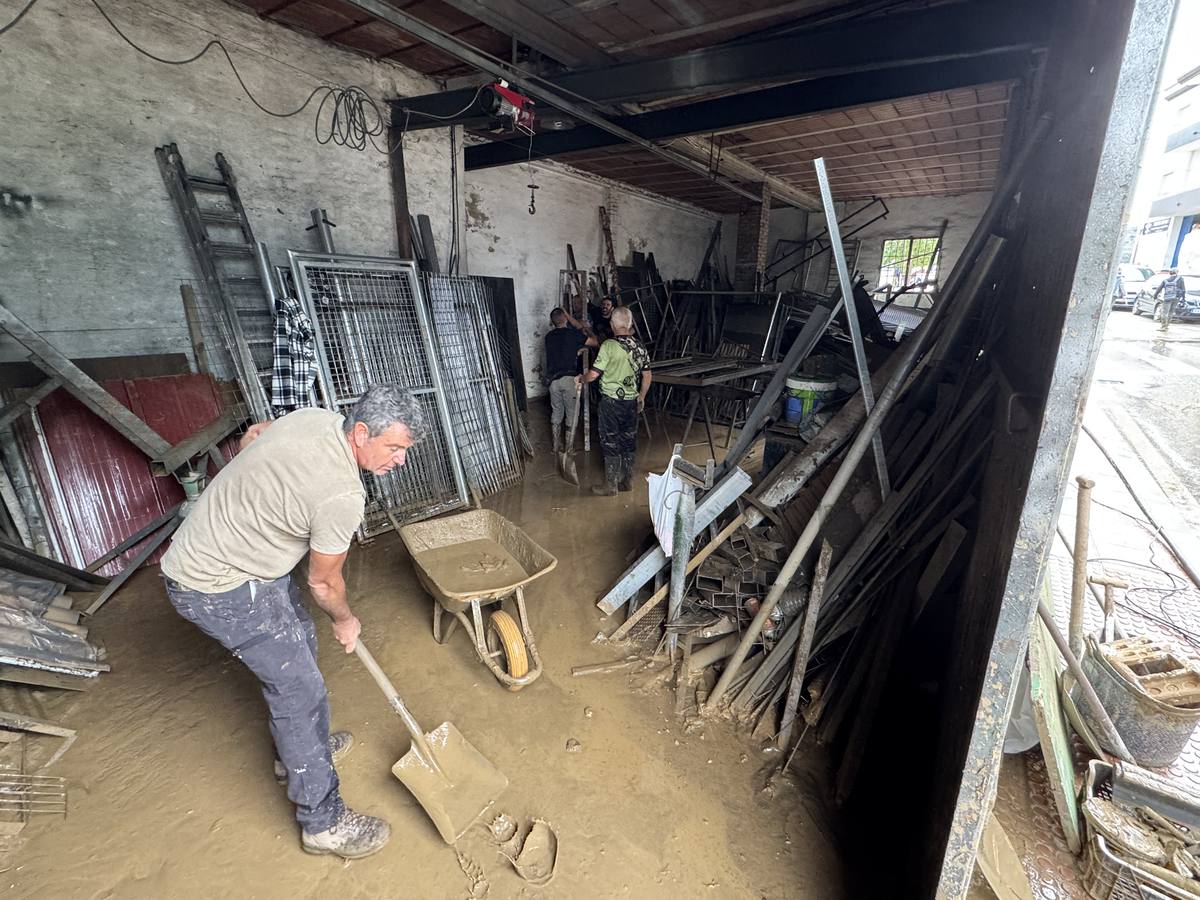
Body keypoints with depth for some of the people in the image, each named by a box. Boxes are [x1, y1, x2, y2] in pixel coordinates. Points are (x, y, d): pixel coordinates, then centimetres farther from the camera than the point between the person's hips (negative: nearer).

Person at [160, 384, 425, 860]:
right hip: (220, 590, -10)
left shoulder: (316, 417, -8)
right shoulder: (342, 496, -31)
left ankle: (299, 748, 46)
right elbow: (323, 581, -14)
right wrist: (345, 621, 6)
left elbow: (252, 433, 13)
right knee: (300, 689, -1)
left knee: (300, 639, 23)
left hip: (207, 548, 10)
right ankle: (323, 822, 16)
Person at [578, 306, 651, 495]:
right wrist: (641, 397, 20)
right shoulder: (639, 346, 2)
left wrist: (581, 379, 6)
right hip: (631, 401, 6)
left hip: (611, 401, -5)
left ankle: (610, 485, 11)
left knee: (610, 442, 4)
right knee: (629, 440, 14)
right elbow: (647, 376, 8)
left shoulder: (609, 345, -16)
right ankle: (627, 480, 24)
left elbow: (594, 374, -15)